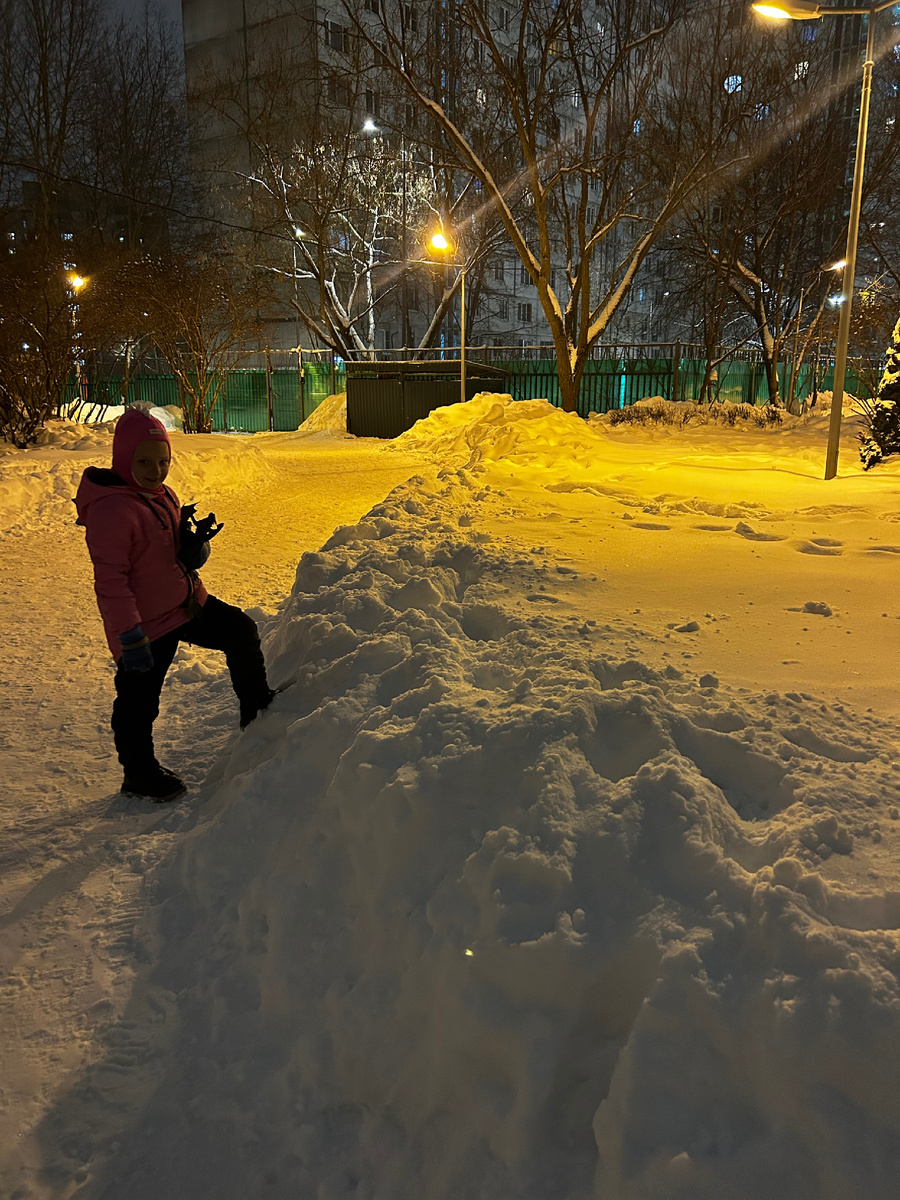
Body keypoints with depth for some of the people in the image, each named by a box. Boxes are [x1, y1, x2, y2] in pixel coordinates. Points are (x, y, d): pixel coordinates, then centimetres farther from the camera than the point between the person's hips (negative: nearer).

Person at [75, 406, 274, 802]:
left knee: (240, 630, 16)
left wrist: (195, 549, -3)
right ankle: (139, 773, 27)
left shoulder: (162, 495, 5)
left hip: (189, 602, 9)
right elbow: (110, 580, -25)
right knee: (138, 701, 5)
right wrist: (129, 637, -27)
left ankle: (257, 707, 35)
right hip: (147, 623, -9)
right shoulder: (110, 510, -24)